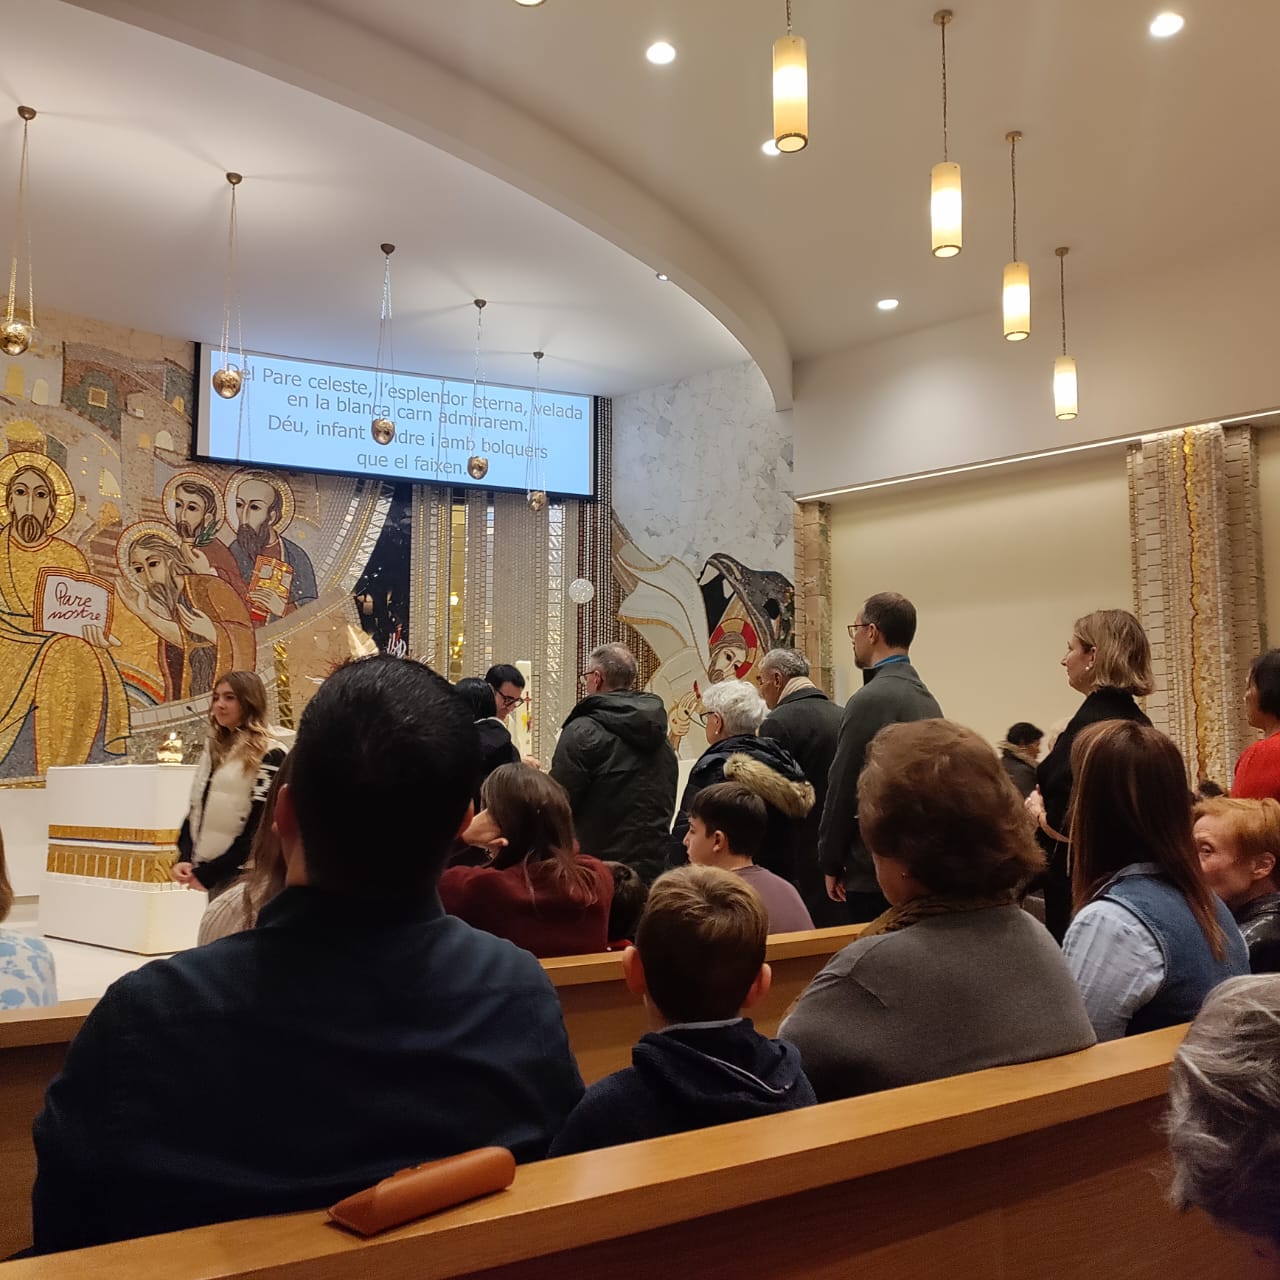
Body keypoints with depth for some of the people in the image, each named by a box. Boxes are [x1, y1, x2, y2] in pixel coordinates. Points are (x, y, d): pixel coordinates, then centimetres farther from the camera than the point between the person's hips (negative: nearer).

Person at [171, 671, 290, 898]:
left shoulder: (270, 754, -11)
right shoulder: (214, 749, 15)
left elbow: (260, 827, -15)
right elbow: (196, 808, 16)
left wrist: (207, 873, -12)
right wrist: (185, 859, 0)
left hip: (243, 874, -7)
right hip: (213, 873, 7)